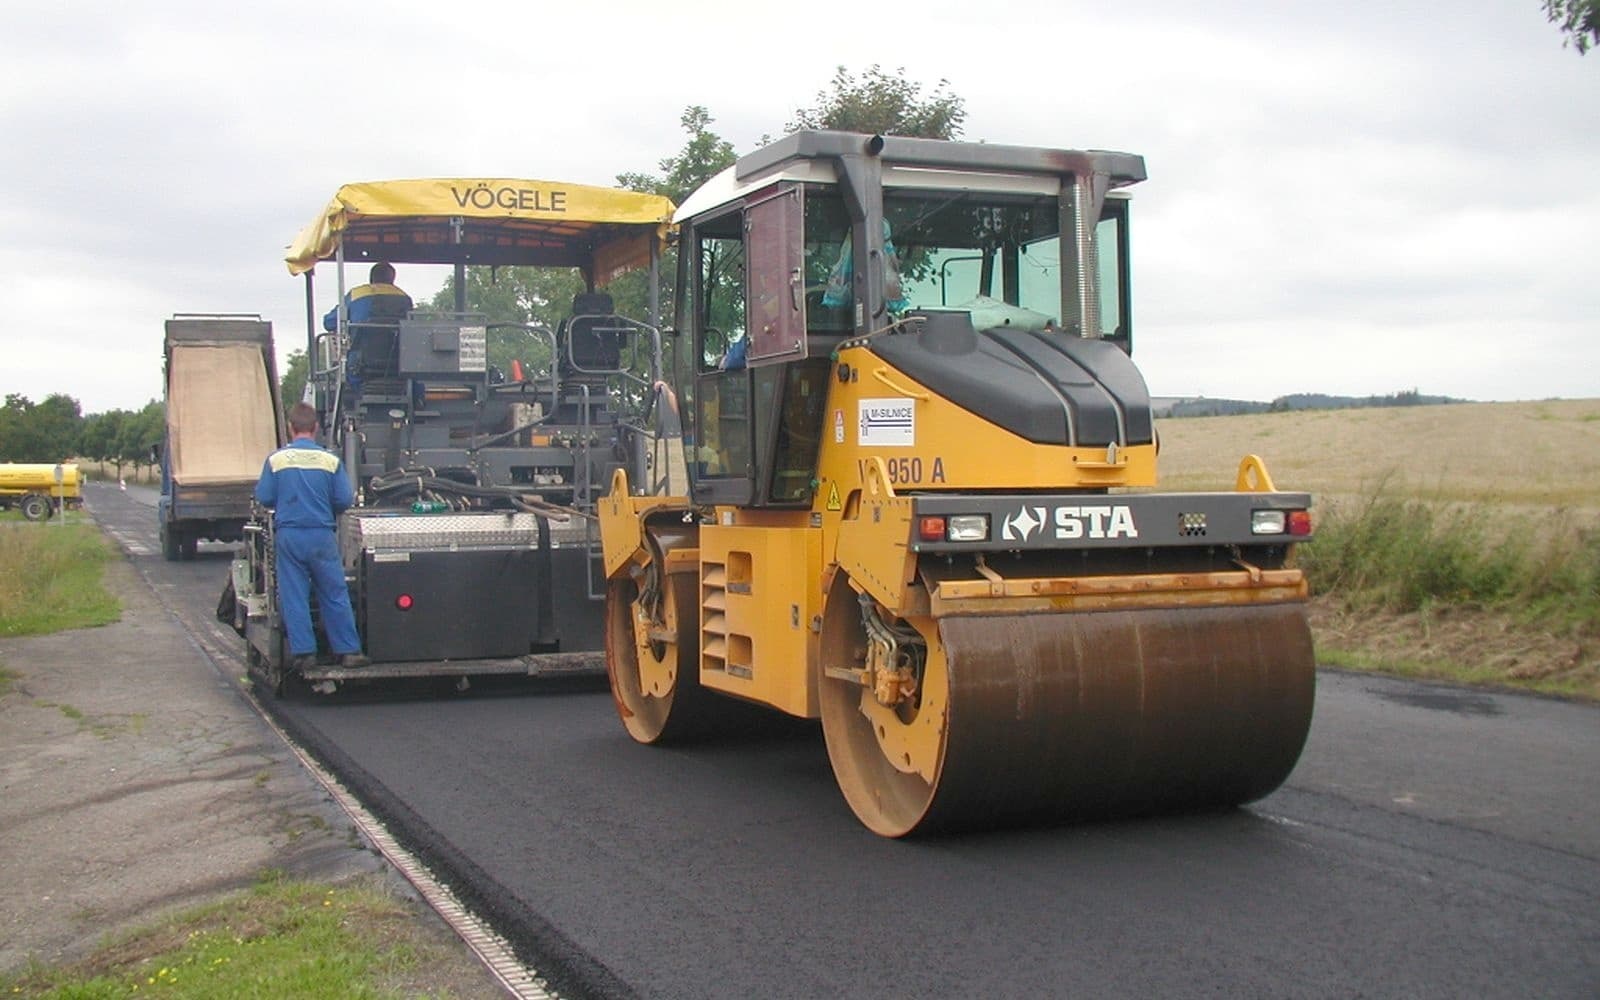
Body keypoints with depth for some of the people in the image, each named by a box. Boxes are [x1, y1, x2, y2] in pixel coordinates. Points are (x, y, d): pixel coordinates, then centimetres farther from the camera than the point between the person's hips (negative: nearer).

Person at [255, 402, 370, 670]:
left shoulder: (276, 459, -2)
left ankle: (303, 652, 6)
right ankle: (348, 650, 9)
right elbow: (345, 500, -3)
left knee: (293, 597, 7)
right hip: (321, 535, 0)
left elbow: (264, 498, -1)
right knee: (335, 595, 7)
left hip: (288, 535, 0)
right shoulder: (330, 460, -3)